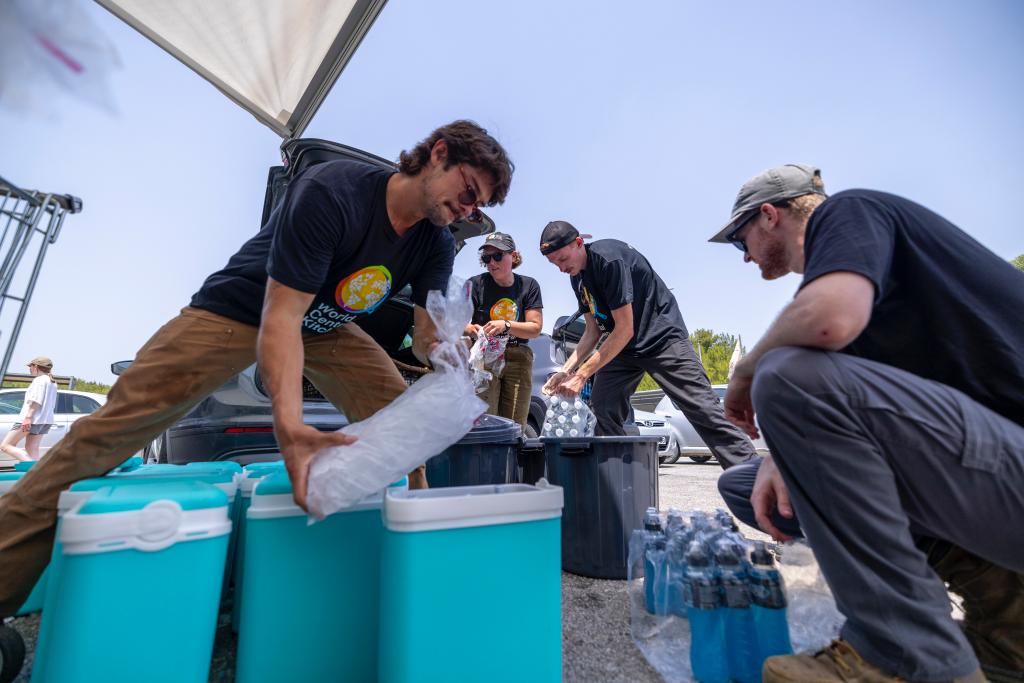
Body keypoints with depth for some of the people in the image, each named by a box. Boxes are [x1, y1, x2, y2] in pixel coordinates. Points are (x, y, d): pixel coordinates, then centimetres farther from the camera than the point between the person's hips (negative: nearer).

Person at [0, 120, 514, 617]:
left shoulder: (437, 245, -11)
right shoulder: (331, 192, -31)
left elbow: (425, 334, -11)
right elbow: (281, 316, -36)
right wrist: (290, 425, -49)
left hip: (327, 327, 5)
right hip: (241, 310, -4)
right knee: (117, 426, -12)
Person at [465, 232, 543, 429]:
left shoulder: (529, 285, 6)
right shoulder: (476, 284, 1)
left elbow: (535, 328, -1)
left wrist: (506, 326, -17)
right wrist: (470, 329, -25)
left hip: (518, 359, 2)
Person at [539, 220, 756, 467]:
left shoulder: (609, 257, -22)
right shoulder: (577, 277, 5)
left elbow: (625, 329, -23)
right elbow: (593, 331, 9)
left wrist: (582, 375, -22)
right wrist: (566, 370, -4)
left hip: (662, 335, -8)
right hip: (621, 344, 8)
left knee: (704, 410, -12)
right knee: (602, 412, -2)